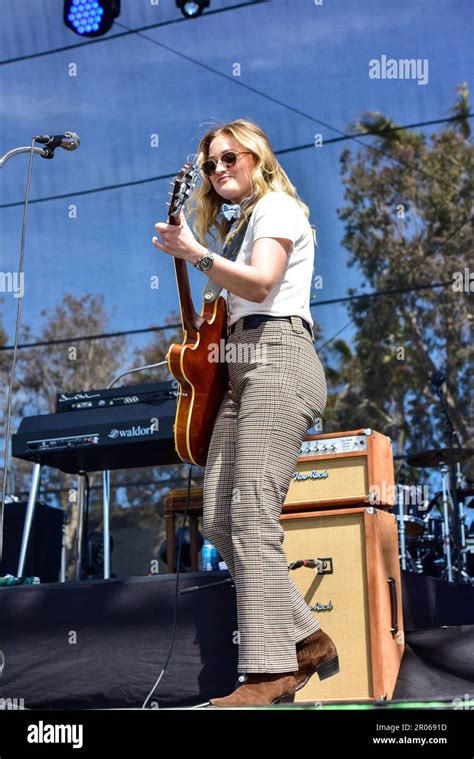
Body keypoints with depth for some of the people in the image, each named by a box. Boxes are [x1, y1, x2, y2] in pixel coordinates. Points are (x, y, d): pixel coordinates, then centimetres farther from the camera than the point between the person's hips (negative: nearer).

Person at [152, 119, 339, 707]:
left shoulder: (276, 206, 2)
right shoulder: (238, 222, 30)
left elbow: (261, 284, -16)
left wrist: (197, 254, -27)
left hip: (277, 359, -9)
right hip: (240, 367, 9)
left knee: (251, 515, -20)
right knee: (218, 521, 0)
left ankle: (271, 671, -21)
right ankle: (306, 638, 6)